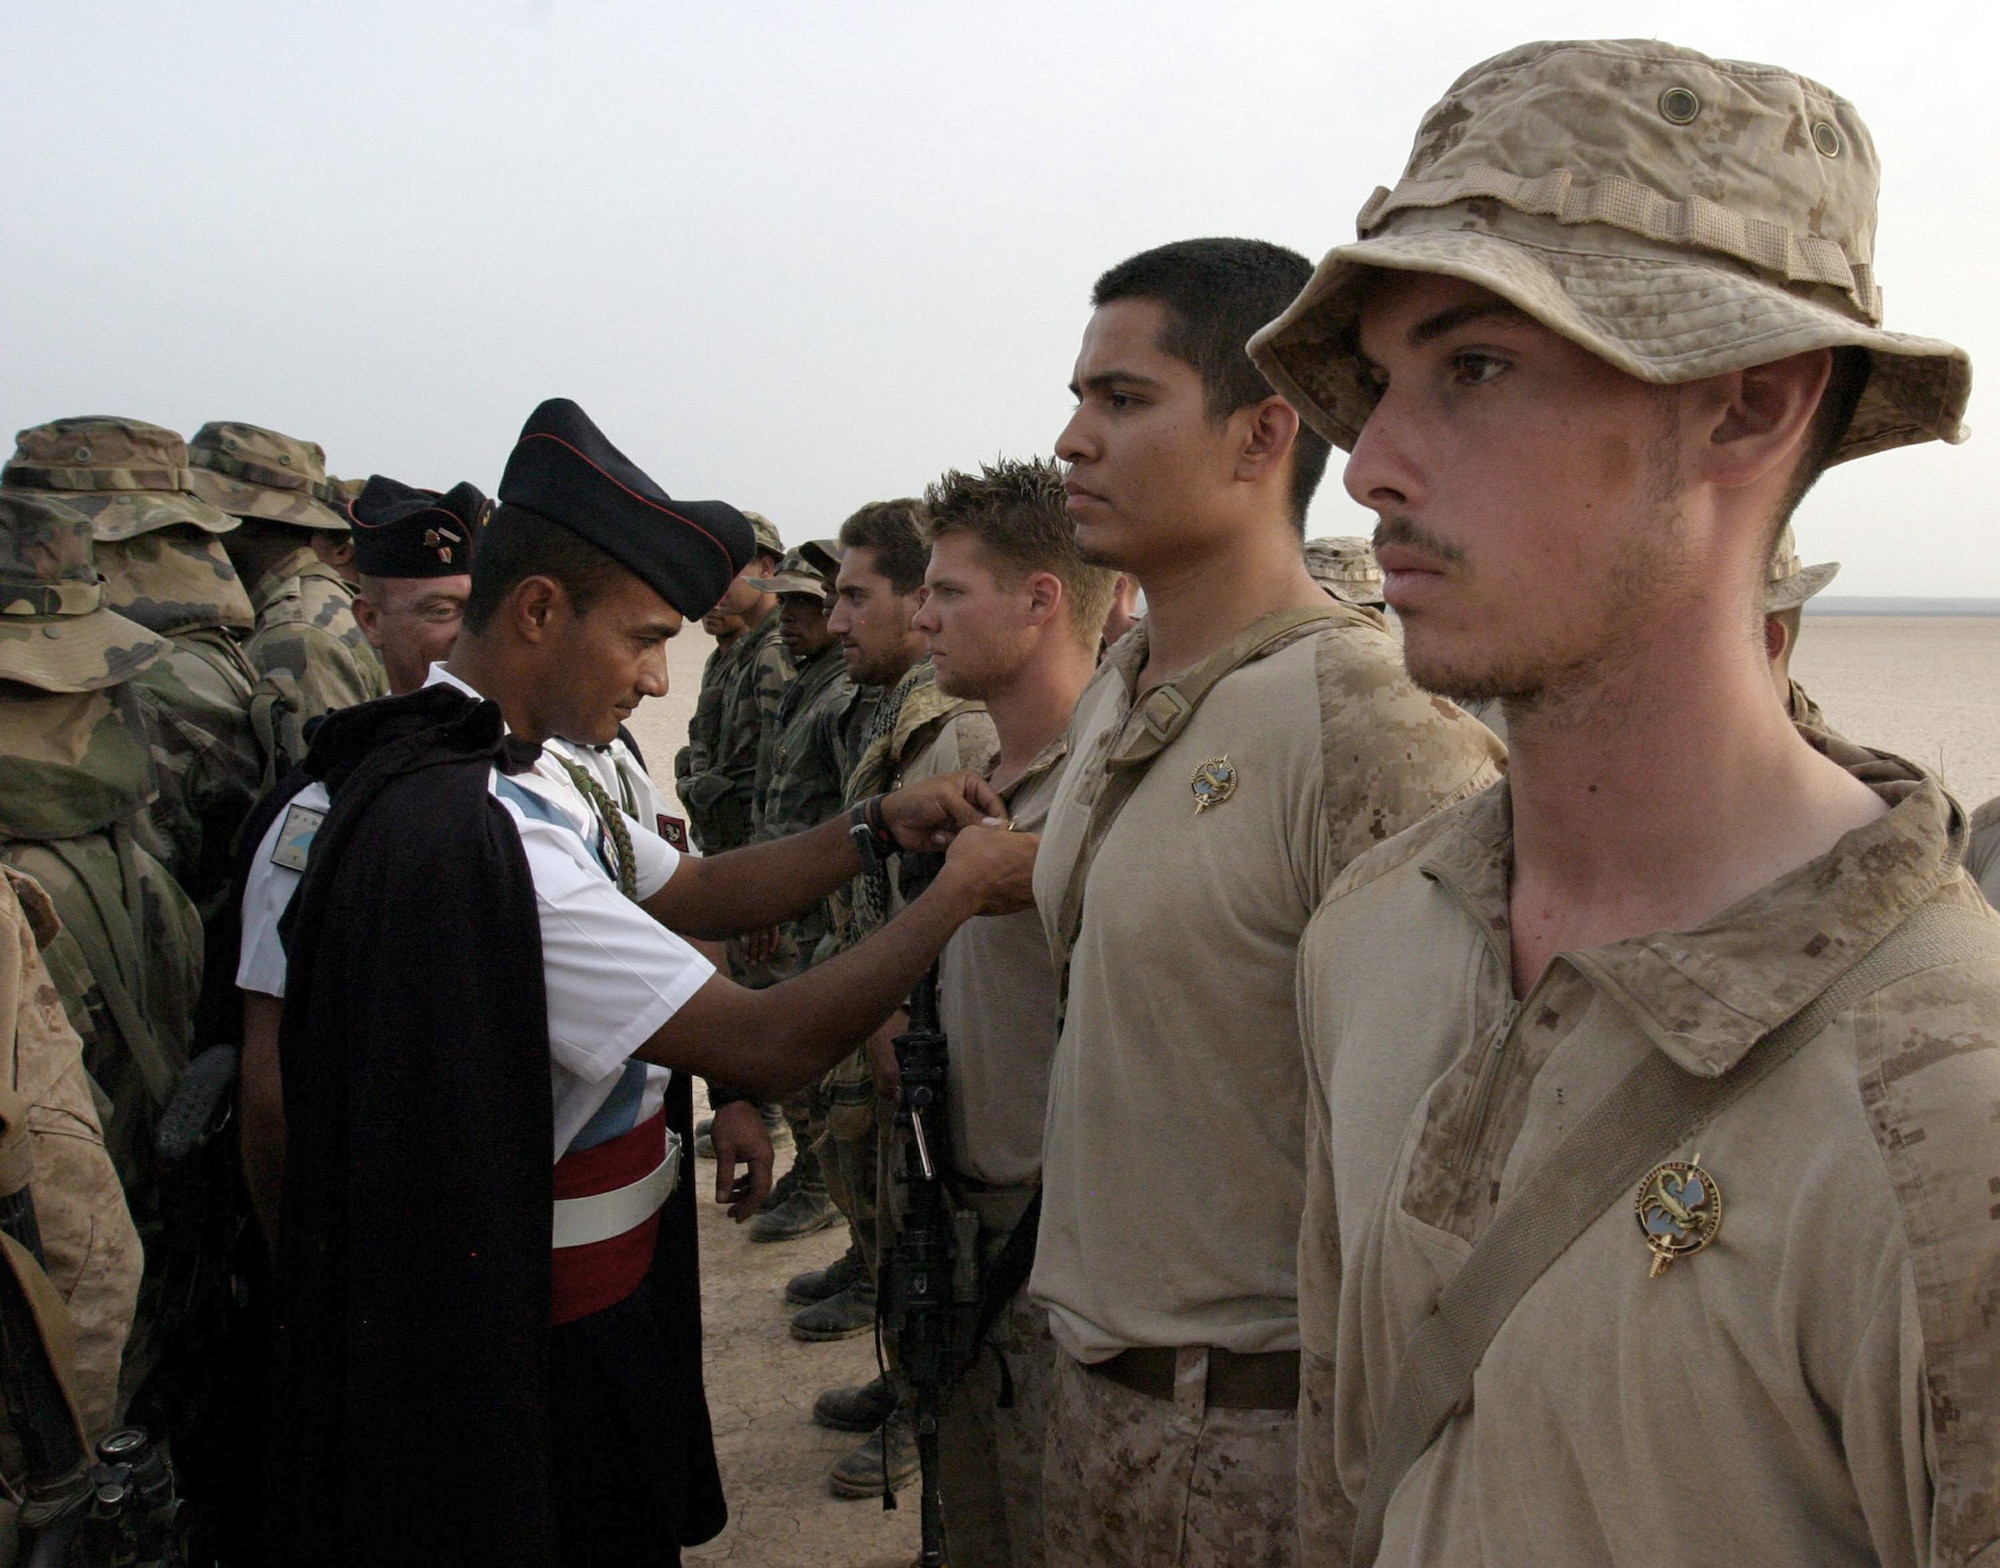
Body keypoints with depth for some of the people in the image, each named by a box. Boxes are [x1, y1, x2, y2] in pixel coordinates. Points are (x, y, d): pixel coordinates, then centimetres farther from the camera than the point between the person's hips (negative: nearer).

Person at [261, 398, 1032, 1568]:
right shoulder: (463, 832, -29)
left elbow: (695, 893, 15)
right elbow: (770, 1045, -28)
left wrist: (882, 828, 1)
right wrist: (963, 890, -17)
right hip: (530, 1351, -9)